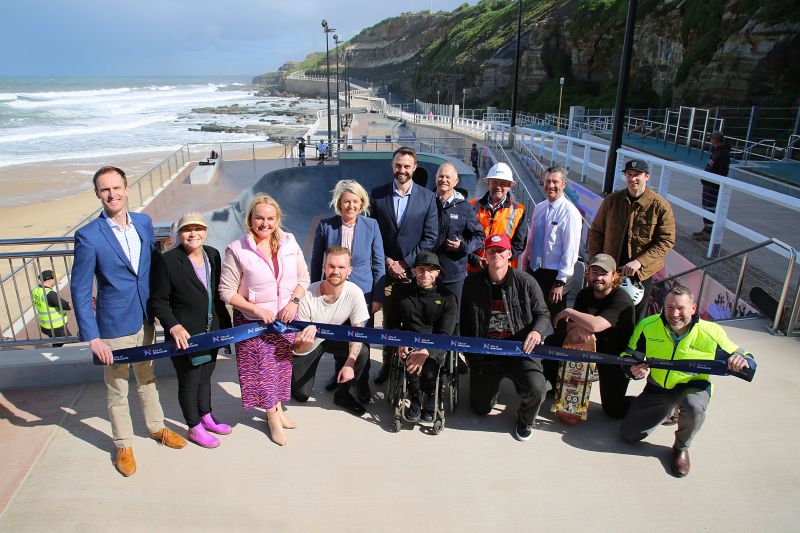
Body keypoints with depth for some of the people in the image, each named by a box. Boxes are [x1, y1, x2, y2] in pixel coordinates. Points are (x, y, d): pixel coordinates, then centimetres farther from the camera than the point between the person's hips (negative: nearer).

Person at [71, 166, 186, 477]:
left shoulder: (144, 222, -2)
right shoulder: (88, 236, -17)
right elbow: (80, 290, -13)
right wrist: (92, 338, -16)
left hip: (145, 320, 5)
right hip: (113, 326, -4)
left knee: (147, 377, 23)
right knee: (117, 390, 12)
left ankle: (156, 427, 43)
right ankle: (123, 445, 32)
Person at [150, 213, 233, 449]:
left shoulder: (213, 255, 1)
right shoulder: (167, 260, -16)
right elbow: (159, 300, -12)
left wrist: (225, 324, 12)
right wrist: (174, 327, -24)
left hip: (212, 331, 6)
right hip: (184, 335, -5)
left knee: (205, 377, 22)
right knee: (189, 382, 11)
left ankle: (206, 418, 42)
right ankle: (194, 428, 30)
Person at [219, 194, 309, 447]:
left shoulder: (289, 242, -5)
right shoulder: (237, 250, -16)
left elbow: (303, 278, 3)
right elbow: (226, 291, -12)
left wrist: (294, 302, -12)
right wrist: (257, 309, -19)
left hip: (285, 317, 4)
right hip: (253, 320, -3)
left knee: (281, 363, 17)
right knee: (262, 367, 6)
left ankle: (278, 408, 41)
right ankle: (273, 417, 29)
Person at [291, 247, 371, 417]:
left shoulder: (354, 293, -27)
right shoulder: (307, 296, -32)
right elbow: (298, 348, -25)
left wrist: (349, 363, -33)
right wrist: (303, 343, -50)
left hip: (336, 337, 2)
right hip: (308, 343, -2)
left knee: (362, 352, -26)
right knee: (302, 395, 1)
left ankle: (342, 394, 0)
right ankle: (295, 377, 37)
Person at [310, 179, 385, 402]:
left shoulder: (371, 225, -8)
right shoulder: (325, 226, -8)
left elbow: (378, 263, -2)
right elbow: (316, 261, 2)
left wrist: (378, 296, -3)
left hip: (363, 292, -1)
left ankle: (362, 382, 32)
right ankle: (340, 373, 43)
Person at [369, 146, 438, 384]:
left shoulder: (428, 197, 0)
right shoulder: (377, 195, 3)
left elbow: (430, 238, -2)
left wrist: (405, 263, -8)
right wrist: (387, 262, -6)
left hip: (414, 271, -1)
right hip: (386, 268, 1)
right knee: (388, 320, 9)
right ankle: (388, 363, 23)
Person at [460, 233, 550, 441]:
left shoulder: (526, 282, -7)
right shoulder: (473, 282, -1)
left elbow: (543, 313, 2)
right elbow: (465, 320, 8)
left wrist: (537, 331, -21)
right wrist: (469, 352, 10)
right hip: (484, 352, 2)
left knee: (536, 388, -30)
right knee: (480, 408, 9)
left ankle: (525, 421, 7)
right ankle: (492, 381, 46)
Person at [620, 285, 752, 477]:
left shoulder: (711, 333, -18)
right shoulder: (647, 326, -17)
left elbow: (737, 356, -6)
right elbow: (628, 357, -8)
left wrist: (742, 360, -32)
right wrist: (634, 370, -32)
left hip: (693, 386, -2)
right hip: (657, 387, 2)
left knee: (693, 406, -40)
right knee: (629, 434, -1)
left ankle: (681, 448, -4)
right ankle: (668, 411, 31)